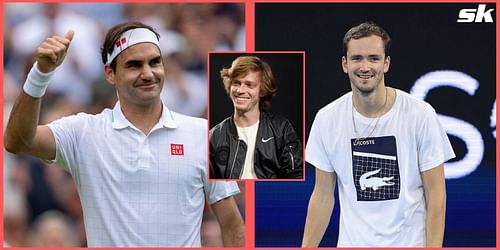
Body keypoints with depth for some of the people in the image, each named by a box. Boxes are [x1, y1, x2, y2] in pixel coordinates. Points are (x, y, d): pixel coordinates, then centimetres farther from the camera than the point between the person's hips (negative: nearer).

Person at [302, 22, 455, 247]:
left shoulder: (421, 116, -8)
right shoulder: (327, 119, 0)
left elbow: (435, 195, -6)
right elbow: (323, 196, 6)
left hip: (410, 243, -2)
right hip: (351, 243, 2)